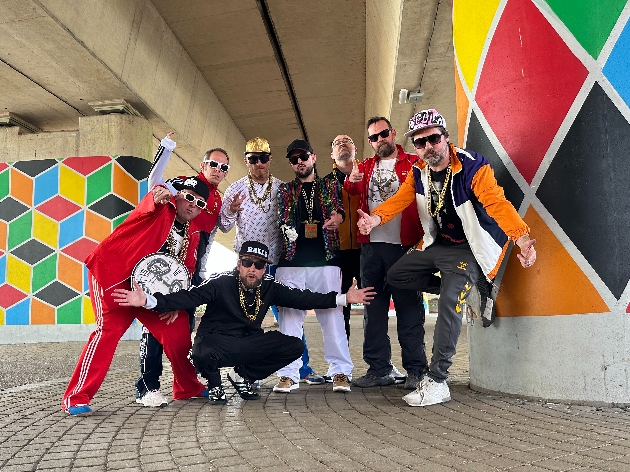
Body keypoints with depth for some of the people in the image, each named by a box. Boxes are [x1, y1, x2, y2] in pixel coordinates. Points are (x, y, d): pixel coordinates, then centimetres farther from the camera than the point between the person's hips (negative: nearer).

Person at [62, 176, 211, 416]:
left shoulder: (193, 233, 6)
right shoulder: (162, 209, -12)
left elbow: (185, 270, 7)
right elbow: (149, 203, -37)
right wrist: (158, 196, -60)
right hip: (112, 272, -7)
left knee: (178, 328, 2)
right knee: (109, 328, -21)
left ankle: (188, 387, 22)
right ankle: (76, 397, -9)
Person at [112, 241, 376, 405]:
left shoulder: (270, 287, -3)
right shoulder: (221, 284, -16)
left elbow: (302, 298, 1)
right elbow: (187, 297, -23)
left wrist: (343, 298, -1)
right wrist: (148, 301, -37)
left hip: (250, 343, 5)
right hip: (217, 341, -5)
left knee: (295, 346, -10)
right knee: (203, 354, -38)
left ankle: (242, 375, 10)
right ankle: (215, 385, 2)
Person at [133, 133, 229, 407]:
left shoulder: (218, 202, 16)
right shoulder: (184, 184, -5)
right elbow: (155, 182, -24)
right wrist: (167, 146, -33)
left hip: (192, 271, 7)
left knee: (186, 323, 13)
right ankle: (147, 386, -3)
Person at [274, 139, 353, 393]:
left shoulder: (330, 185, 16)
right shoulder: (284, 190, 19)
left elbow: (340, 211, 9)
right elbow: (281, 221, 14)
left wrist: (337, 217, -15)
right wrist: (288, 230, -9)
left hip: (325, 260, -1)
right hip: (291, 261, 2)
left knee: (332, 314, -5)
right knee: (289, 315, -1)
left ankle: (341, 372, 3)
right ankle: (289, 374, 6)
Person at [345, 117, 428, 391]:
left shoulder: (413, 164, 6)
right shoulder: (365, 166, 18)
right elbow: (354, 190, -1)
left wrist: (422, 239, -17)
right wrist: (351, 180, -24)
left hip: (403, 245, -4)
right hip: (371, 246, 4)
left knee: (408, 306, -1)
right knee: (374, 309, 7)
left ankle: (415, 370, 8)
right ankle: (379, 369, 17)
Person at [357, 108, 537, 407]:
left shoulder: (472, 166, -21)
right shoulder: (419, 172, 0)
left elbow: (497, 203, -32)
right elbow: (399, 200, -7)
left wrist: (522, 238, -48)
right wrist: (376, 217, -30)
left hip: (469, 249, -7)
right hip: (437, 245, 8)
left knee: (448, 304, -22)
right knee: (395, 276, 10)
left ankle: (436, 383, -12)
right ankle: (456, 288, 15)